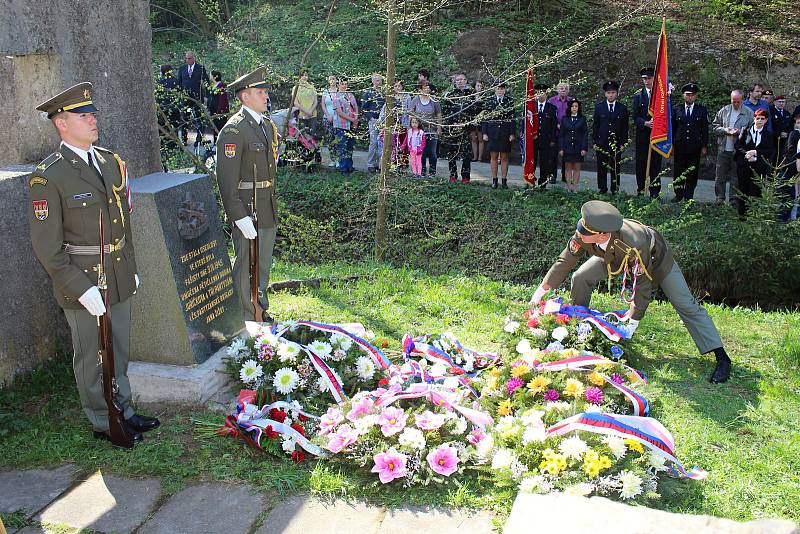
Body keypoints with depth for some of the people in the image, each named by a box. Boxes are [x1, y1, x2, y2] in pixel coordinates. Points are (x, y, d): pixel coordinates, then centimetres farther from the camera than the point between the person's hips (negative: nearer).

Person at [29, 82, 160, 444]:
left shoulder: (111, 162, 5)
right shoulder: (48, 177, -16)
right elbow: (46, 246, -16)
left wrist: (131, 266, 15)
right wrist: (81, 288, -19)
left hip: (119, 276, 6)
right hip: (83, 282, -6)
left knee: (119, 350, 20)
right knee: (91, 356, 10)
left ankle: (123, 410, 37)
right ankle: (103, 423, 27)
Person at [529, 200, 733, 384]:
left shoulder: (634, 244, -48)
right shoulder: (583, 234, -34)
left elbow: (643, 283, -34)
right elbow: (564, 262, -18)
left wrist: (634, 318, -24)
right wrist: (539, 293, -13)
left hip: (655, 257, -5)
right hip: (614, 257, 5)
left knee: (686, 305, -8)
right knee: (580, 278, -8)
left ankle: (721, 358, -4)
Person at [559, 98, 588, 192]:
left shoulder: (582, 119, 2)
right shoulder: (565, 119, 5)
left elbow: (585, 134, 0)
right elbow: (561, 134, 5)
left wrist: (584, 148, -7)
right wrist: (561, 148, -2)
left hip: (578, 147, -1)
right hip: (567, 147, 1)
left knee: (577, 168, 4)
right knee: (568, 168, 5)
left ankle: (575, 187, 9)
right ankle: (569, 187, 10)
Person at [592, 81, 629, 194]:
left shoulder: (622, 108, 5)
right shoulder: (599, 107, 6)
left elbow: (625, 127, 5)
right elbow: (595, 126, 6)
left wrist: (623, 143, -1)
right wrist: (594, 141, 0)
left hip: (617, 143, 0)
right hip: (602, 143, 0)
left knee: (615, 168, 3)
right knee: (601, 167, 3)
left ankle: (615, 190, 10)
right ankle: (602, 189, 12)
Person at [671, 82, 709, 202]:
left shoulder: (702, 110, 6)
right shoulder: (676, 109, 6)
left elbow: (705, 129, 5)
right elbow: (672, 128, 7)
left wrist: (704, 146, 1)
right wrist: (670, 144, 2)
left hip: (695, 147, 0)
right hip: (679, 146, 0)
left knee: (692, 173, 3)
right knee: (678, 172, 4)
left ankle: (689, 196, 11)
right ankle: (679, 195, 16)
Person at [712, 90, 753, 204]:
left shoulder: (748, 113, 0)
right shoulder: (723, 111, 5)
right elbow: (715, 126, 8)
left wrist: (740, 131, -14)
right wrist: (724, 130, -10)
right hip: (723, 148, 2)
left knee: (736, 176, 4)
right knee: (720, 174, 3)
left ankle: (734, 198, 12)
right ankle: (720, 197, 12)